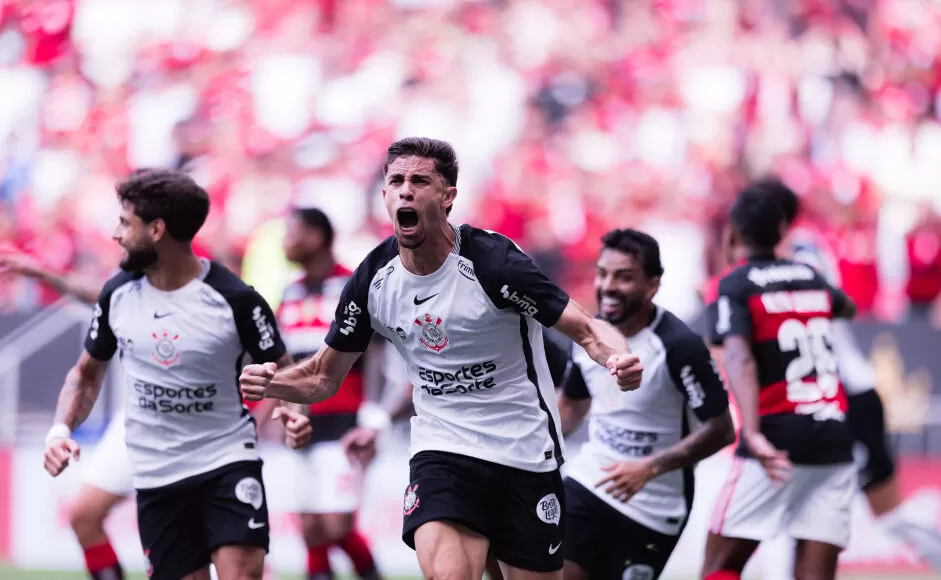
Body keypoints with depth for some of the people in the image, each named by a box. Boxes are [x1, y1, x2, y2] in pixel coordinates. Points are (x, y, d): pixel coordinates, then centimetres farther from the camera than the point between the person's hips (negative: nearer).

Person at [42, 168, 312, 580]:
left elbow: (282, 372, -4)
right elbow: (87, 372, 14)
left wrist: (292, 414, -26)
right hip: (156, 475, 4)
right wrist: (62, 428, -4)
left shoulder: (234, 299, -13)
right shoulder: (117, 295, 0)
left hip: (228, 460, -4)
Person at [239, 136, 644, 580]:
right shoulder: (373, 280, -4)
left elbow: (586, 330, -14)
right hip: (443, 450, 2)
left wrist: (617, 359, -37)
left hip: (526, 454, -2)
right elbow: (325, 375, 8)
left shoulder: (490, 262, -17)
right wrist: (272, 383, -13)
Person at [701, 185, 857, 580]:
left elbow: (740, 360, -20)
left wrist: (753, 435, -32)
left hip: (779, 431, -5)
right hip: (835, 438, 5)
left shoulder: (731, 288, -1)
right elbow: (848, 309, 41)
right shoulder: (811, 278, 16)